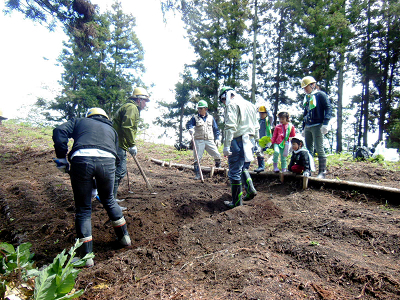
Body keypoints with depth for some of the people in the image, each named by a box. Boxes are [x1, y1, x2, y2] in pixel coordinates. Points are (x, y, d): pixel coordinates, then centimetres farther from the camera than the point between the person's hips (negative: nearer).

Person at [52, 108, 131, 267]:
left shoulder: (79, 121, 30)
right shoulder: (111, 129, 35)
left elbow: (59, 131, 10)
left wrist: (61, 158, 13)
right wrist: (97, 185, 38)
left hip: (81, 160, -2)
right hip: (107, 161, 2)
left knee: (83, 209, 12)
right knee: (109, 200, 26)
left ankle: (86, 256, 18)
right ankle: (124, 237, 38)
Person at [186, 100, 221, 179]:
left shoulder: (211, 118, 12)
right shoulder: (195, 118, 7)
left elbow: (215, 129, 16)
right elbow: (188, 124, -2)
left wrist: (217, 139, 8)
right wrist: (190, 129, -25)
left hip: (209, 140, 1)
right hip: (199, 141, -1)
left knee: (217, 155, -6)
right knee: (197, 158, -2)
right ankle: (197, 174, 8)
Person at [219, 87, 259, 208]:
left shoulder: (232, 105, -5)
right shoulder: (250, 105, 21)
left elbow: (230, 127, -17)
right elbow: (256, 126, 23)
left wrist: (226, 146, -19)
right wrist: (255, 140, 26)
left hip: (238, 141, -8)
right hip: (250, 141, 8)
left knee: (235, 172, -1)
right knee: (243, 168, 22)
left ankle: (236, 202, 5)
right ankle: (250, 189, 11)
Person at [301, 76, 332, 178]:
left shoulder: (320, 95, -1)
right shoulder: (306, 97, 21)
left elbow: (328, 108, -9)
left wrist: (325, 123, -19)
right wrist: (304, 128, 23)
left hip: (317, 126, -8)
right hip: (308, 127, 8)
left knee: (319, 149, -8)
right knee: (308, 149, 9)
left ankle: (322, 172, -4)